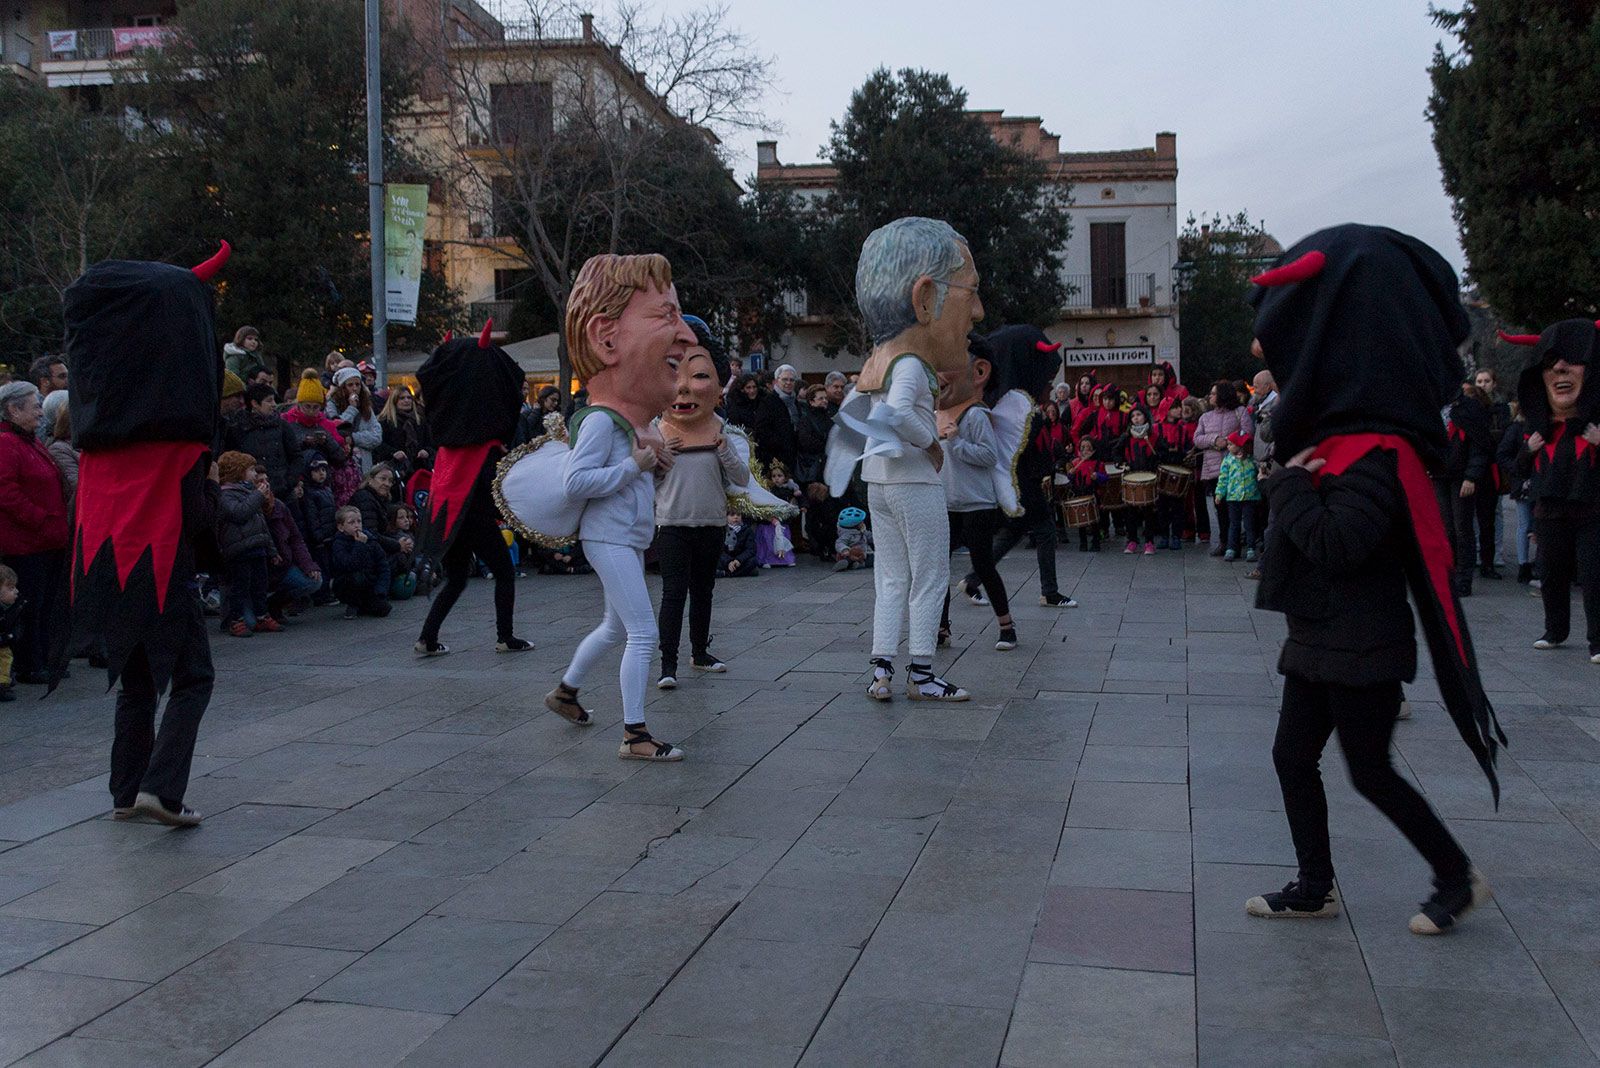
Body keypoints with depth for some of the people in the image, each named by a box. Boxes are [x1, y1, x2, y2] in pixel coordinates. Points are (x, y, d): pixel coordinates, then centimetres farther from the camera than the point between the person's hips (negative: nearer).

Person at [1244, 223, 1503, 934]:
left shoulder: (1376, 448, -22)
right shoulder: (1339, 426, 7)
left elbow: (1336, 541, -28)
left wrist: (1289, 483, -18)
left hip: (1362, 643, -9)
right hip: (1321, 637, 9)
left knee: (1369, 770, 4)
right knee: (1292, 756, 12)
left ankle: (1458, 877, 24)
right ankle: (1315, 888, 25)